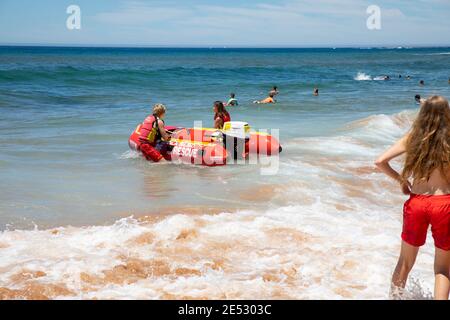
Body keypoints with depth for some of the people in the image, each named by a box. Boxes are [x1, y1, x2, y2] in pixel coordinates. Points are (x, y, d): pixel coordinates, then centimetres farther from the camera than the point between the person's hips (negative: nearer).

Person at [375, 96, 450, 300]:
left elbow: (380, 162, -4)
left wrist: (400, 179, 10)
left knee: (406, 260, 21)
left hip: (416, 202, 2)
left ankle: (394, 295, 33)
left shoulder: (412, 138, -1)